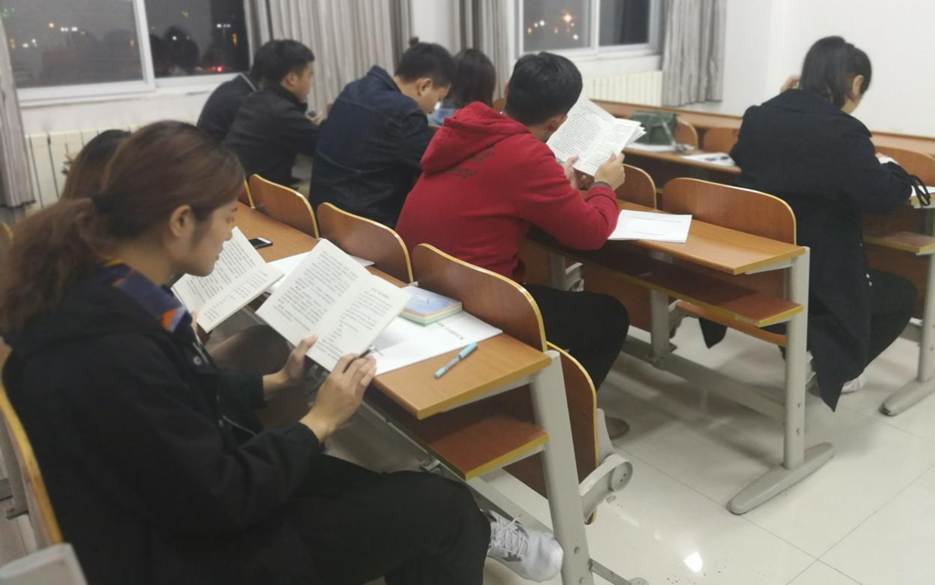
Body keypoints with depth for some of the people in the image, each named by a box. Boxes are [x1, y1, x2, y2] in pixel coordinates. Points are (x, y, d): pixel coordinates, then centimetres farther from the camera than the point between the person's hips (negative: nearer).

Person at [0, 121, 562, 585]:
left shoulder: (99, 292, -3)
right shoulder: (112, 355, -33)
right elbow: (219, 499, -26)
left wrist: (276, 382, 6)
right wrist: (321, 420, -15)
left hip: (187, 497, 8)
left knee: (406, 493, 9)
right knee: (442, 504, -3)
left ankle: (470, 536, 35)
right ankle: (471, 538, 27)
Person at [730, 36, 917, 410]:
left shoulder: (759, 116, 2)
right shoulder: (842, 131, -18)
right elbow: (883, 197, -21)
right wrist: (894, 172, 2)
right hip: (812, 280, -7)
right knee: (902, 294, 21)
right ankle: (831, 369, 18)